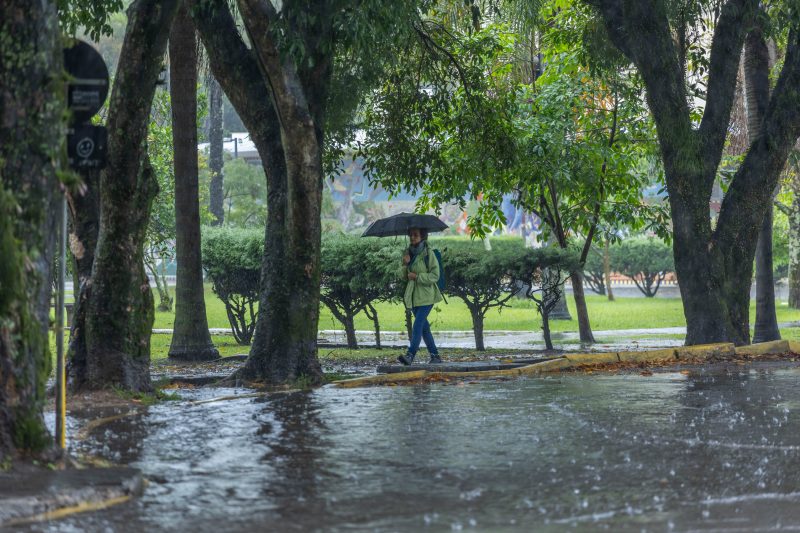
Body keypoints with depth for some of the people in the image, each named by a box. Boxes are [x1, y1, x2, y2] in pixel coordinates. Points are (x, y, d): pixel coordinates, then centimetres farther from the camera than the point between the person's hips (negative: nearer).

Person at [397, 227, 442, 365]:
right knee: (424, 327, 10)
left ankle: (410, 354, -24)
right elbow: (404, 276, 11)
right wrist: (405, 265, -8)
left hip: (426, 295, -7)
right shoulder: (409, 252, 11)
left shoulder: (428, 253, -9)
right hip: (414, 295, 7)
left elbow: (435, 276, -11)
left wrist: (417, 276, -19)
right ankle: (435, 355, 17)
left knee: (418, 325, -17)